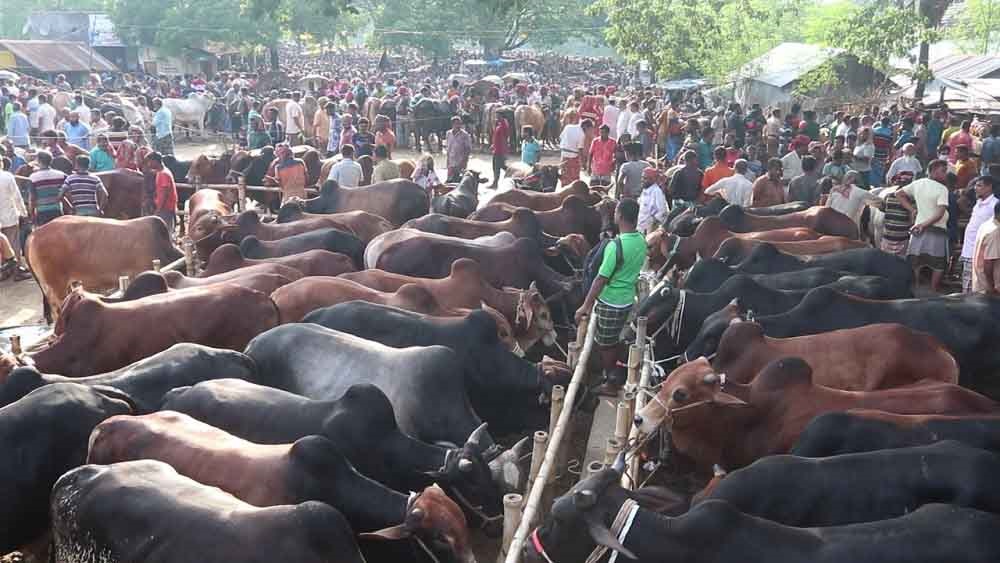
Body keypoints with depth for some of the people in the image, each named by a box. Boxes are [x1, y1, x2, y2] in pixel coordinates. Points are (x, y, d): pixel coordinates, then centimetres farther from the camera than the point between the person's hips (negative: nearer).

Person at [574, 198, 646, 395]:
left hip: (610, 302, -7)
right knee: (616, 340, 24)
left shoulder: (616, 246, -27)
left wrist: (586, 305, -18)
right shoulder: (641, 240, -3)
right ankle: (616, 374, 37)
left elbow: (601, 279, -24)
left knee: (605, 345, 10)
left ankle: (611, 382, 23)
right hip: (627, 299, 7)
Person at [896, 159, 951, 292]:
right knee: (938, 266, 2)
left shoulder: (918, 183, 5)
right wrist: (924, 225, -13)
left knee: (916, 265, 8)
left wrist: (912, 210, 11)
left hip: (919, 228, 6)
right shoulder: (942, 189, -11)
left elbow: (898, 193, 16)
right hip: (937, 231, -6)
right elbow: (940, 214, -19)